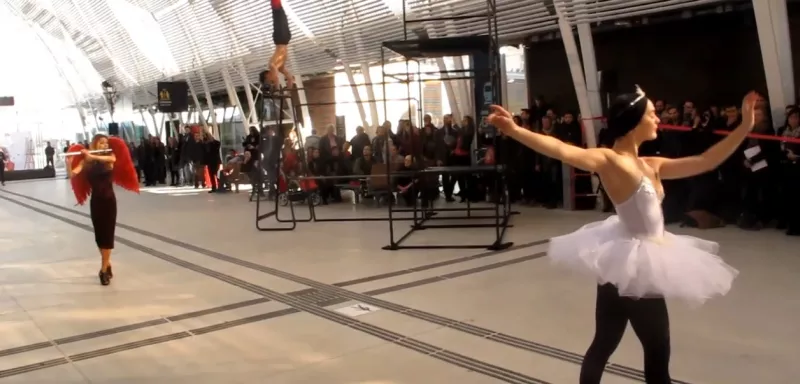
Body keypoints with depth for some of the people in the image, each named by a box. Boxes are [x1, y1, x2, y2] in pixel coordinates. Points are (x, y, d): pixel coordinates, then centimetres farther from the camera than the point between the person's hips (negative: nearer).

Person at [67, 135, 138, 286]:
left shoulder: (110, 157, 0)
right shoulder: (86, 161, -1)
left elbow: (111, 159, -25)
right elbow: (72, 175, -14)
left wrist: (92, 156, -35)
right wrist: (69, 162, -31)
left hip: (109, 200, -1)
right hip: (95, 201, 1)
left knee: (107, 234, -4)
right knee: (99, 235, 8)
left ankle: (104, 270, 0)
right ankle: (107, 264, 27)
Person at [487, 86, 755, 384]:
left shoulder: (652, 166, 10)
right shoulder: (610, 160, -15)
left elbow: (705, 162, 13)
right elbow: (564, 151, -30)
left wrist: (744, 128, 8)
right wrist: (514, 131, -44)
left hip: (640, 261, 8)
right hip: (633, 264, -8)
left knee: (604, 345, 17)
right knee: (658, 354, 6)